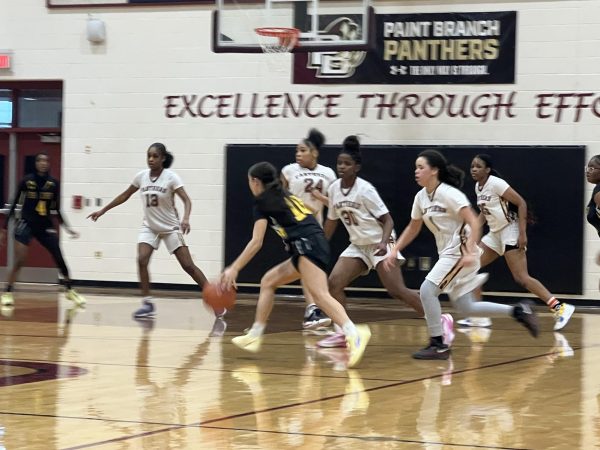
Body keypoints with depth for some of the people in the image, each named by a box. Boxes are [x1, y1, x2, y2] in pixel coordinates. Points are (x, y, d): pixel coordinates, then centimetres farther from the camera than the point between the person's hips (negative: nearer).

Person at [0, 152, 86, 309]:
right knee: (19, 261, -15)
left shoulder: (54, 183, -2)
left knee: (60, 259, 2)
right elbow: (14, 205, -2)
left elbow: (56, 209, 9)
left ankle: (70, 290, 20)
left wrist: (66, 227, 0)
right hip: (26, 224, -3)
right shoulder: (26, 181, -8)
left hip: (45, 226, 3)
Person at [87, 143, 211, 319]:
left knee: (188, 266, -6)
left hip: (170, 227, -4)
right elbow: (124, 196, 10)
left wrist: (185, 219, -43)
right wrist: (102, 211, 10)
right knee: (141, 260, -18)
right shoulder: (141, 176, -4)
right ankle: (147, 304, -9)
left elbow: (186, 200, -24)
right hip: (149, 226, 4)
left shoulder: (170, 177, -16)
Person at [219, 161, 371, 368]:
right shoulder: (285, 196, 28)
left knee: (319, 294, -26)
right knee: (268, 281, 19)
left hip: (308, 246, -9)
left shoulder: (263, 201, 5)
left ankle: (354, 334, -48)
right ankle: (255, 336, 20)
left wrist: (234, 269, 2)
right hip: (315, 245, 9)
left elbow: (256, 242, -1)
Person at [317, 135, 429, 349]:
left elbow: (387, 220, -17)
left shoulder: (365, 189, -19)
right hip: (358, 246, 7)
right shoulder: (334, 189, 0)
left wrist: (383, 243, -33)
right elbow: (332, 220, 16)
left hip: (380, 245, -7)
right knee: (334, 282, -7)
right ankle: (342, 333, 2)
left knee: (397, 291, -14)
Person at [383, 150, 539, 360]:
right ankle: (519, 311, 21)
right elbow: (413, 228, 21)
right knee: (465, 307, 10)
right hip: (447, 254, 9)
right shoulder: (421, 197, 7)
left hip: (461, 252, -9)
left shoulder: (448, 193, -16)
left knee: (427, 290, -16)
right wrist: (394, 251, 12)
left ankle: (438, 345, -7)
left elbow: (474, 223, -21)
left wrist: (470, 253, -31)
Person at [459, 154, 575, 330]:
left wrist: (522, 233, -23)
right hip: (495, 233, 9)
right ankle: (479, 316, 10)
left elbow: (521, 203, -18)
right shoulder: (478, 187, 9)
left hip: (510, 231, -9)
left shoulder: (496, 183, -16)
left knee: (521, 278, -16)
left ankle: (559, 308, -15)